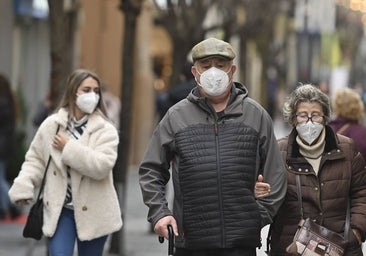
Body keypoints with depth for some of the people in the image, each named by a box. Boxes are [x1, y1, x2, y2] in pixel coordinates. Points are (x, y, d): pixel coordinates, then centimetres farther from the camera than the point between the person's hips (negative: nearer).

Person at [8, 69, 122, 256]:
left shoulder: (105, 130, -7)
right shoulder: (51, 125, 0)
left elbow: (101, 166, -21)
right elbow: (35, 160, 7)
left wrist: (69, 148, -19)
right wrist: (23, 187, -8)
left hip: (92, 212, -1)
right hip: (59, 209, 1)